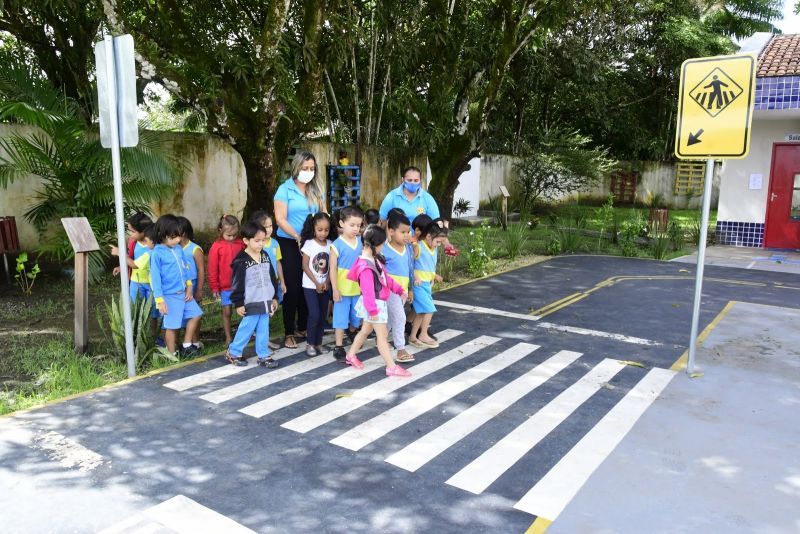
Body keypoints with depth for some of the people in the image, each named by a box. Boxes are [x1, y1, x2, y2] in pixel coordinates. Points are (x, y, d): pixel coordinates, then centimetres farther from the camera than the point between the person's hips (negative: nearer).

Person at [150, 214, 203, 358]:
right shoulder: (157, 253, -16)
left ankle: (186, 347, 25)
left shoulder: (178, 248, 3)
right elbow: (155, 277, -15)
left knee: (196, 315, 14)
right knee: (172, 326, 3)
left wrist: (189, 286, 9)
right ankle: (173, 355, 19)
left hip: (183, 292, 7)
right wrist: (160, 300, -16)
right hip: (170, 296, -7)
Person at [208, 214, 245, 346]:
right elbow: (212, 269, -4)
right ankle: (228, 338, 19)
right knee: (227, 312, 9)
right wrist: (214, 287, -3)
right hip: (225, 287, -2)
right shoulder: (216, 246, -9)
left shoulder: (241, 244, -3)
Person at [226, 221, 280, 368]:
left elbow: (272, 277, 14)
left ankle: (264, 355, 19)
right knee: (247, 329, 1)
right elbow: (237, 284, -11)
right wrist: (238, 303, -11)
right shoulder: (241, 261, -12)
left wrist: (274, 297, 14)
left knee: (263, 329, 10)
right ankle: (233, 353, 17)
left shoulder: (265, 256, 7)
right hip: (251, 303, -6)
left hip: (266, 301, 6)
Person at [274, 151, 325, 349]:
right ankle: (289, 333, 9)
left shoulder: (316, 191, 8)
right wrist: (299, 238, -18)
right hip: (289, 243, -4)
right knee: (292, 287, -1)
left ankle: (303, 328, 23)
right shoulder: (285, 189, -6)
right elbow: (280, 220, -12)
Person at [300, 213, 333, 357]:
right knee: (314, 315, -10)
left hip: (325, 286, 4)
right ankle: (310, 343, 7)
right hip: (310, 286, -4)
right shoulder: (309, 244, -9)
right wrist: (316, 283, -12)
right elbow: (305, 266, -9)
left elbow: (331, 266, 4)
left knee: (323, 315, 7)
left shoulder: (330, 244, 1)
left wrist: (327, 282, -9)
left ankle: (318, 343, 20)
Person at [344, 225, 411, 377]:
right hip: (373, 304, -10)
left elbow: (385, 277, 16)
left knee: (366, 330, 21)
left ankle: (351, 356, 35)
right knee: (382, 335, -3)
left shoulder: (375, 260, 6)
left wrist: (399, 289, 15)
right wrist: (372, 310, -26)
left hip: (378, 302, 10)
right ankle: (391, 367, 5)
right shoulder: (366, 267, -26)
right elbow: (368, 291, -27)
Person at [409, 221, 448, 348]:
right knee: (429, 309, -8)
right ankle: (423, 335, 6)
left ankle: (413, 336, 20)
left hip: (428, 284, 8)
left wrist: (434, 276, 10)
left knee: (421, 312, 11)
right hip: (419, 284, -8)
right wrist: (415, 276, -22)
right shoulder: (418, 247, -15)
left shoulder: (435, 249, 9)